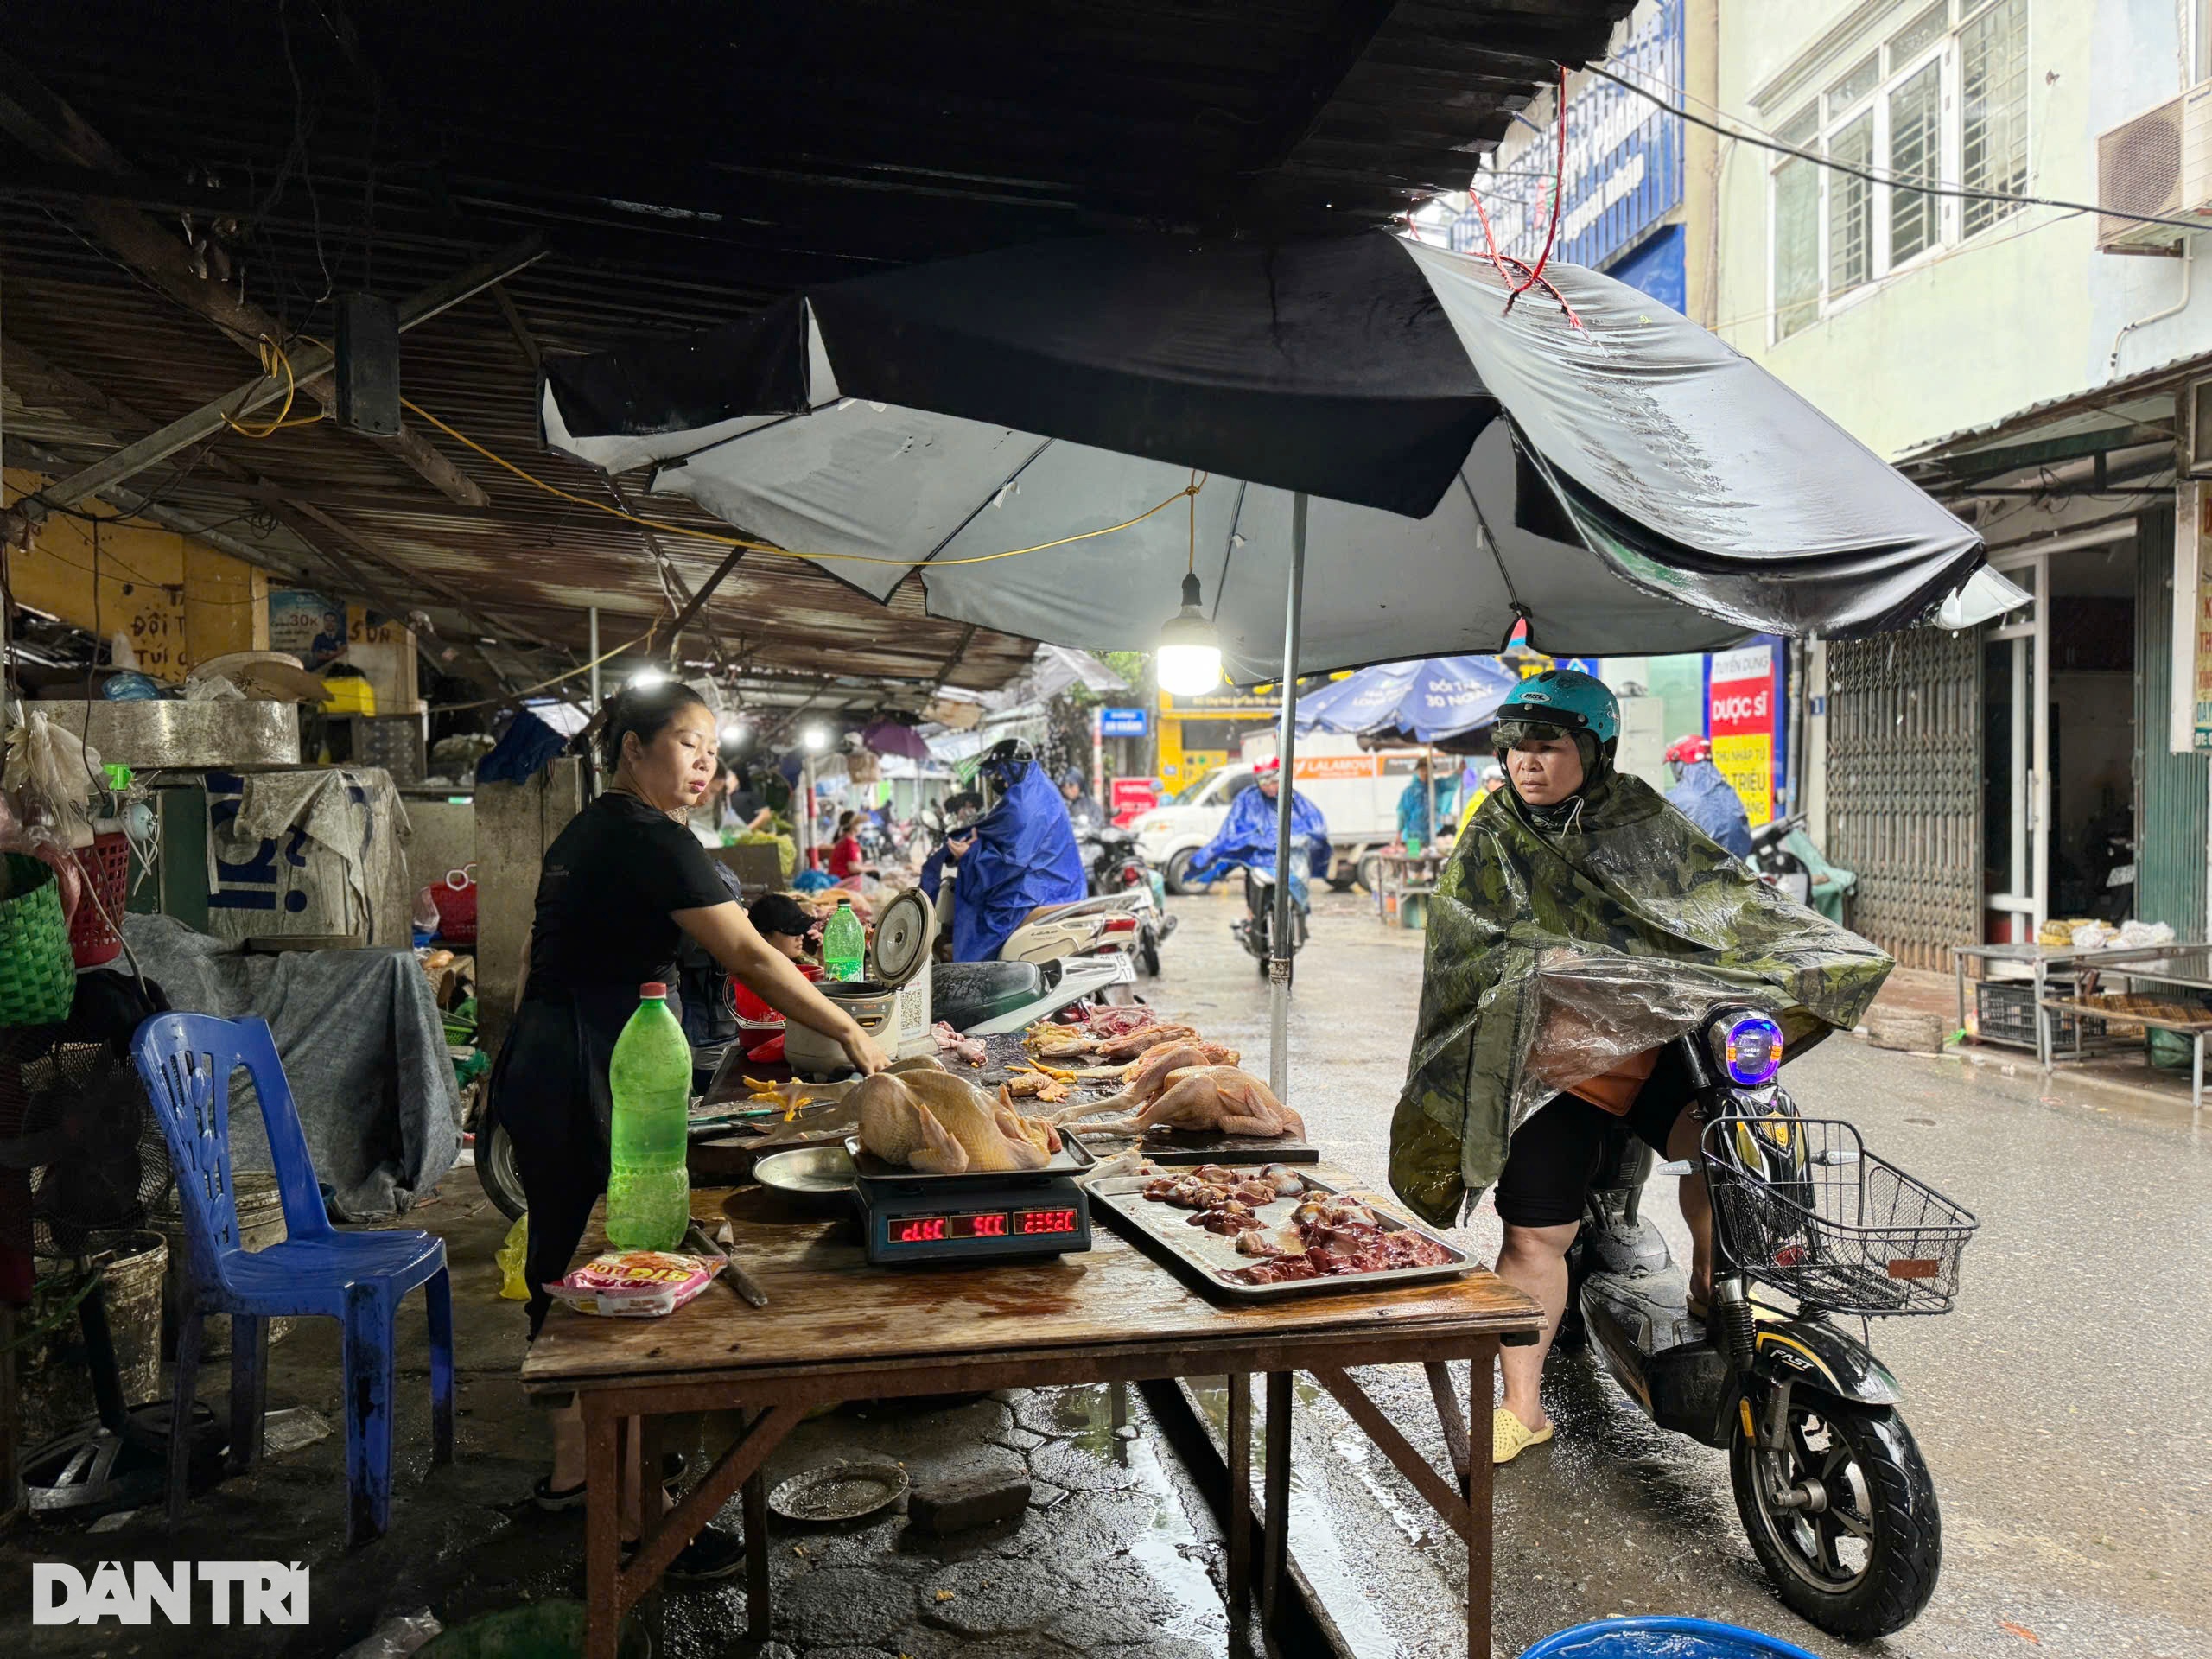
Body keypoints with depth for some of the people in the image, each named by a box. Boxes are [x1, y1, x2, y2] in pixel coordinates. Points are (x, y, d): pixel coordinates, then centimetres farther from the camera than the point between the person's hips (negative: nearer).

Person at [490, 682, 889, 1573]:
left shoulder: (584, 832, 16)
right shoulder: (651, 838, -15)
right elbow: (747, 955, -20)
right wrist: (851, 1033, -16)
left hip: (536, 1072, 10)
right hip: (588, 1085, -10)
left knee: (568, 1272, 19)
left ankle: (570, 1467, 34)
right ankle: (637, 1516, 6)